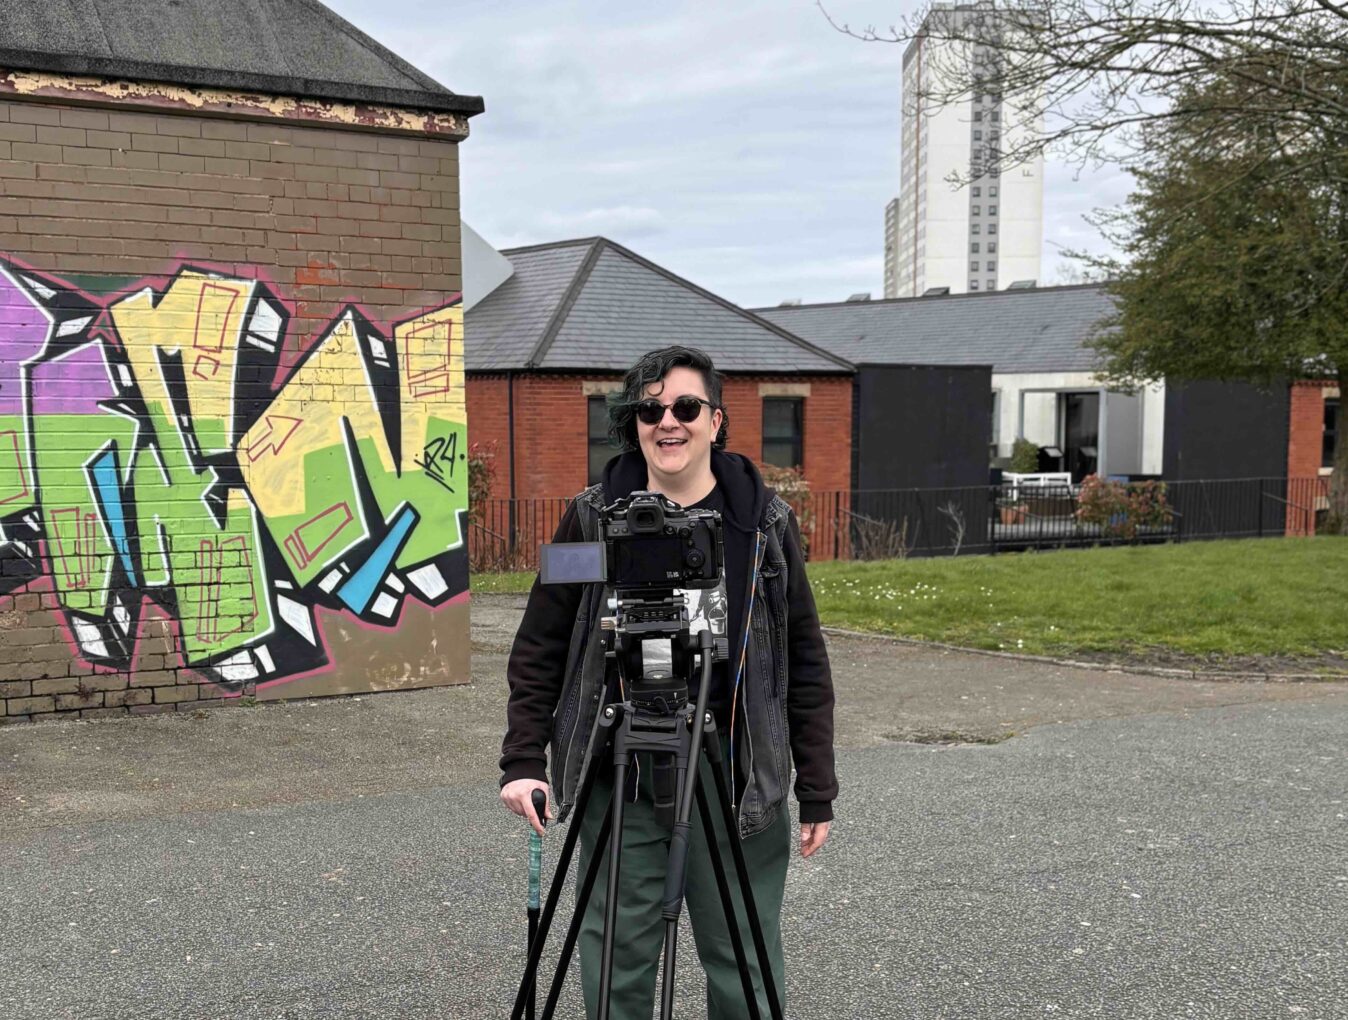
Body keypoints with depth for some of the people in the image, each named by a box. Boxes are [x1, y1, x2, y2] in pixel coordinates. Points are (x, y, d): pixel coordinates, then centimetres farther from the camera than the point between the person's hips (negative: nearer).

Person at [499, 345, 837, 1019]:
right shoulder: (593, 517, 2)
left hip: (735, 780, 0)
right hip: (617, 780, 1)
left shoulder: (766, 522, 1)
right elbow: (538, 651, 5)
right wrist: (523, 762, -4)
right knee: (616, 961, 11)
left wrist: (817, 792, 3)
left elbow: (805, 663, 4)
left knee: (744, 965, 9)